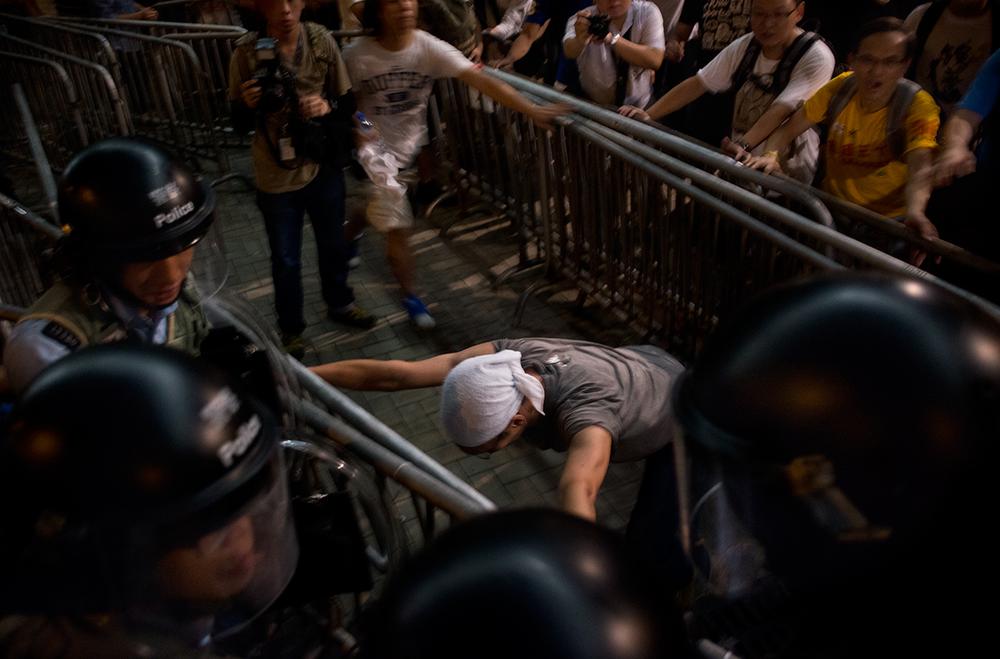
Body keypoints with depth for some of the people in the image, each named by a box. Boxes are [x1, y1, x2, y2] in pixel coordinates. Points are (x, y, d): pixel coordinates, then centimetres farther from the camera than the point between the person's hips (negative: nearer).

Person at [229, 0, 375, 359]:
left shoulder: (322, 41, -8)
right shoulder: (246, 53, -13)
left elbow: (348, 102, 0)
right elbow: (241, 124, -6)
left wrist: (328, 106, -22)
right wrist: (248, 105, -27)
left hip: (323, 167, 2)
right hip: (276, 177, -2)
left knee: (333, 244, 22)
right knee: (285, 259, 12)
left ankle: (340, 304, 47)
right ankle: (291, 328, 33)